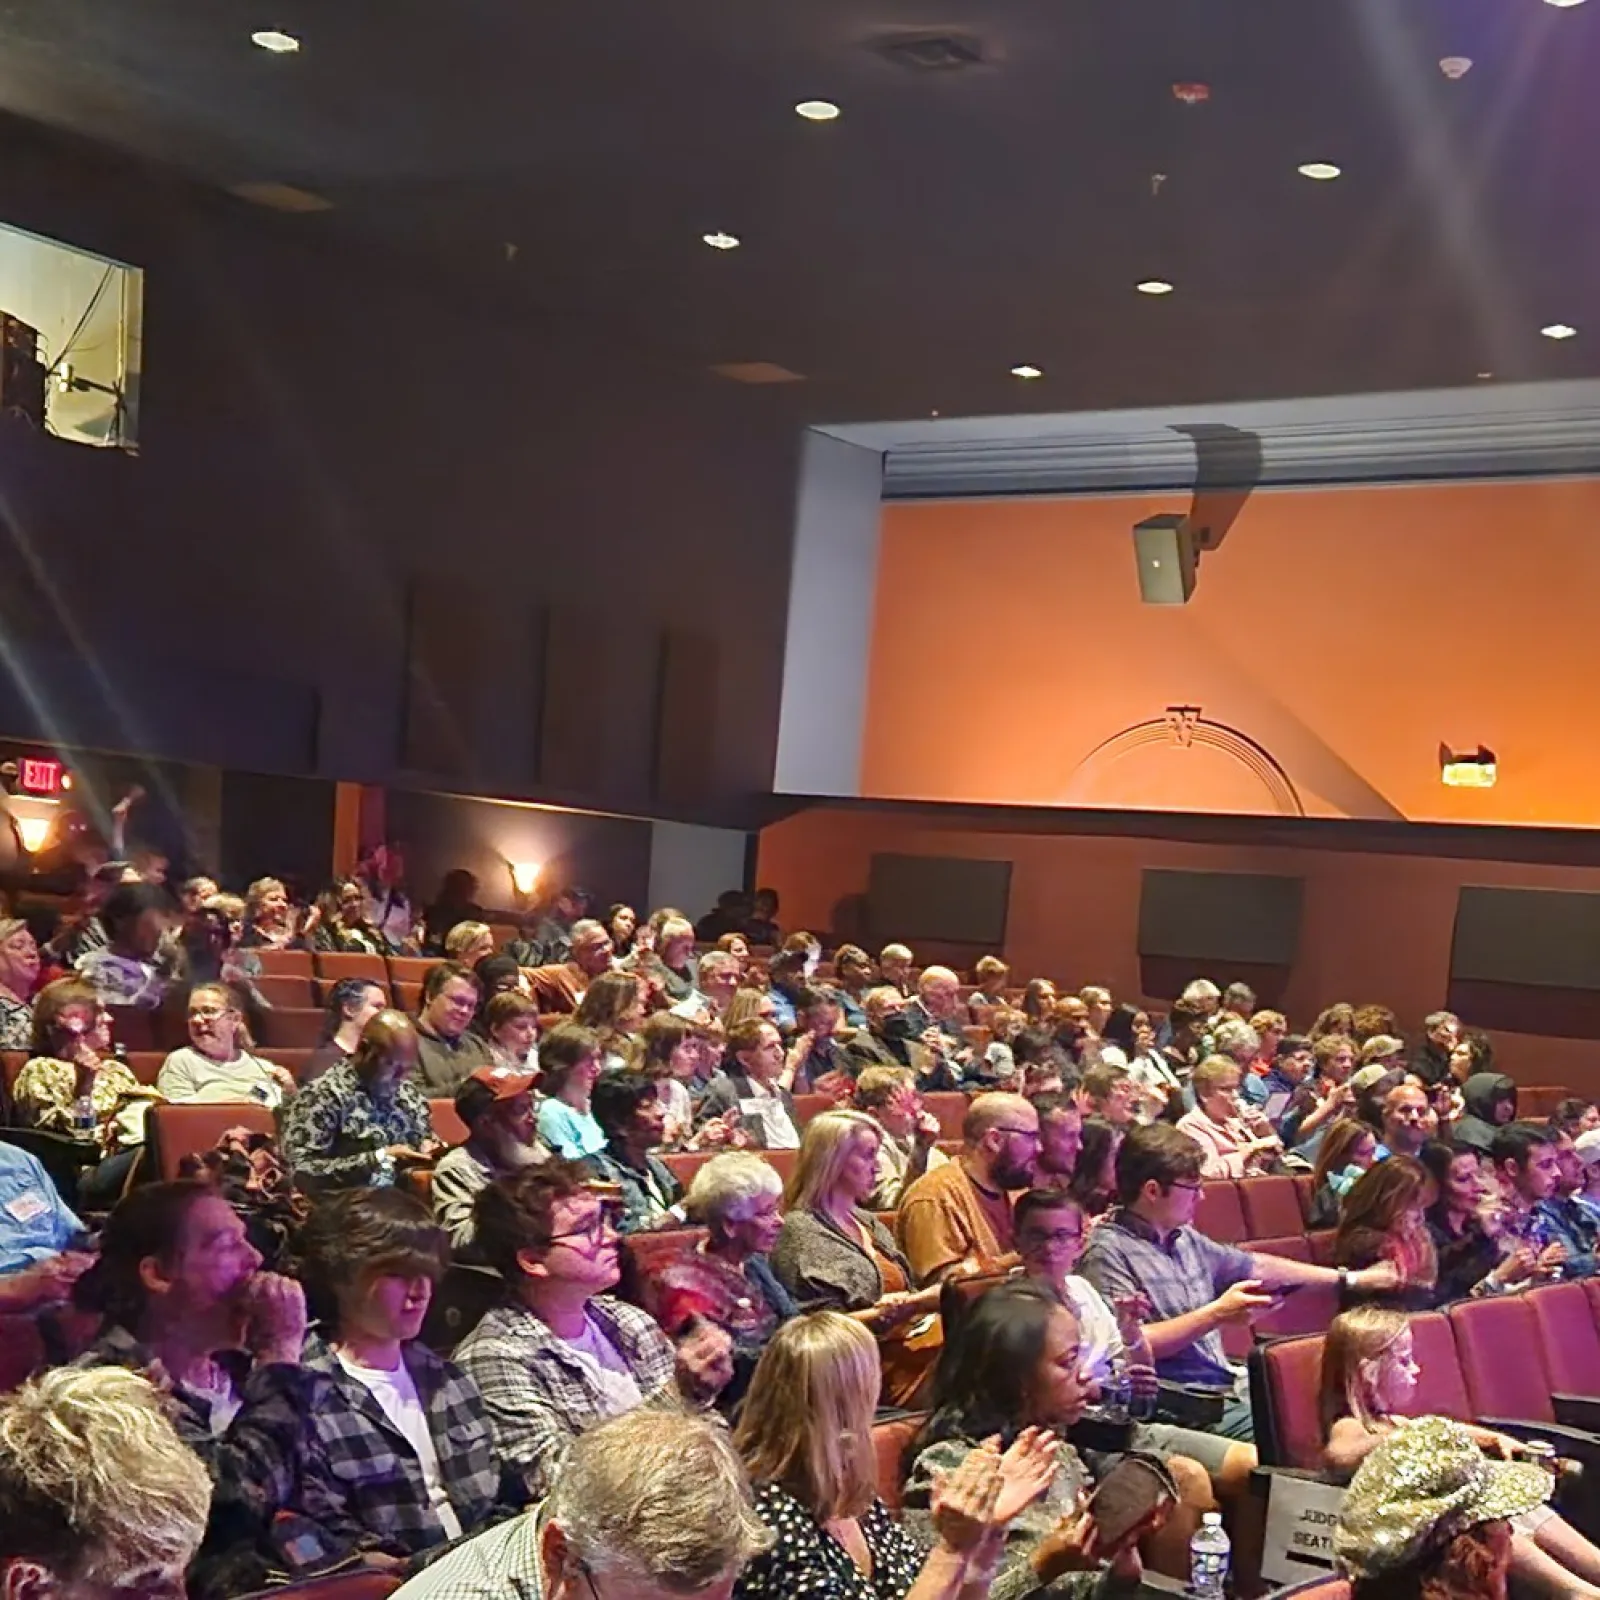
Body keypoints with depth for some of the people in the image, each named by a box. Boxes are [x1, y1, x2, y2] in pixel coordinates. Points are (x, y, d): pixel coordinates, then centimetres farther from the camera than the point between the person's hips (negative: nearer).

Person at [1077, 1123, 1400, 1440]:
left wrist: (1352, 1279, 28)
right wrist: (1216, 1314, -15)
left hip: (1227, 1389, 9)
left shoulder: (1185, 1238, 17)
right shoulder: (1108, 1252, -11)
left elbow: (1258, 1268, 27)